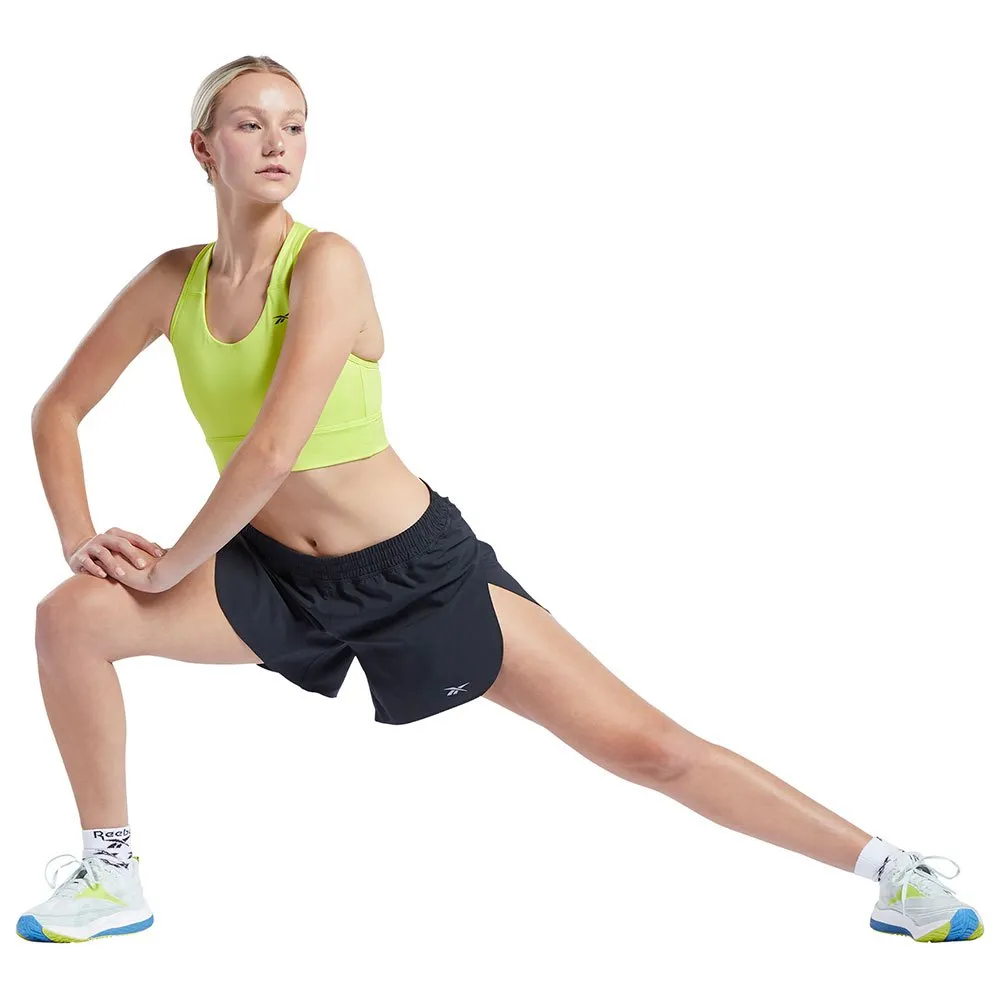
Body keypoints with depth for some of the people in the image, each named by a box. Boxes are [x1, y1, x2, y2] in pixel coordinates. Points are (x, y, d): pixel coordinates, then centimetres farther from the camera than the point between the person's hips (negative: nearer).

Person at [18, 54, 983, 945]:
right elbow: (57, 410, 8)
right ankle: (110, 875, 6)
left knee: (646, 746, -8)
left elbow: (271, 450, -27)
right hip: (275, 573, 5)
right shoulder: (172, 282, -3)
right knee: (70, 618, -14)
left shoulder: (325, 262, -20)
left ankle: (887, 867, 6)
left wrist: (172, 565, -17)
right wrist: (78, 538, -5)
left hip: (415, 570, -5)